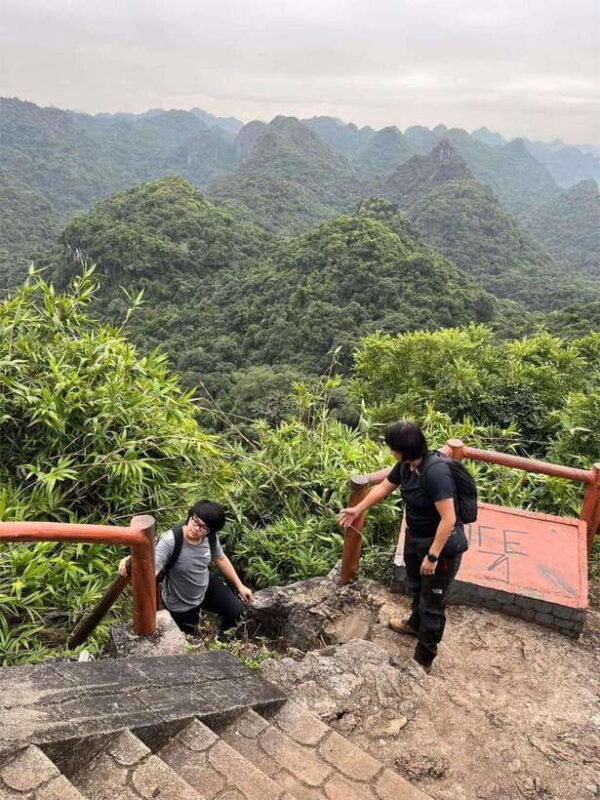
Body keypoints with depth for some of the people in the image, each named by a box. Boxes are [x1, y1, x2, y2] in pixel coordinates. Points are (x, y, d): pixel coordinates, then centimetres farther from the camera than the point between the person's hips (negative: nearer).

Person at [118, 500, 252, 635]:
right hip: (181, 604, -4)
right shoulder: (170, 541, -38)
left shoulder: (210, 537, -20)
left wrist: (240, 585, 6)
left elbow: (220, 559, -1)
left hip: (206, 585, 4)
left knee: (236, 612, 8)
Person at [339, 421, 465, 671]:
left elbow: (448, 519, -32)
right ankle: (416, 625, 58)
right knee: (416, 588, 31)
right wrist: (358, 509, 14)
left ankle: (423, 661, 28)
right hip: (415, 538, 8)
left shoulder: (435, 472, -34)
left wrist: (432, 555, -26)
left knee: (432, 603, 10)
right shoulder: (406, 466, -9)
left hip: (442, 546, -8)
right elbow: (383, 487, 10)